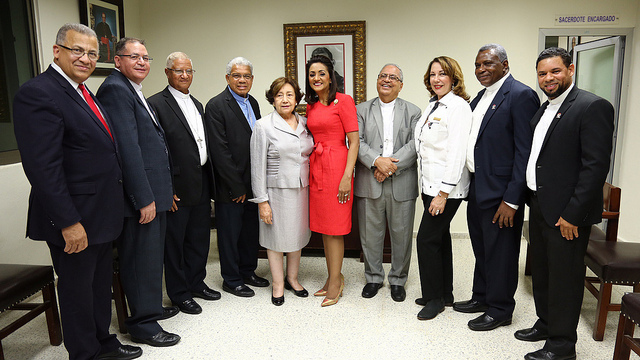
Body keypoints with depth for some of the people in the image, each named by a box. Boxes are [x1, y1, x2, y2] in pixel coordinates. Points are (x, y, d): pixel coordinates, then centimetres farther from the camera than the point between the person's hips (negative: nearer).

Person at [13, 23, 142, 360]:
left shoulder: (82, 93, 12)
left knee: (100, 283, 21)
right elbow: (43, 167, -23)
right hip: (75, 220, -9)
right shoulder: (38, 93, -17)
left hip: (100, 216, 9)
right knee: (77, 288, 9)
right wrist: (68, 223, -23)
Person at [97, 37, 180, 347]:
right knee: (141, 257, 1)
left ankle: (151, 307, 36)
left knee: (152, 254, 20)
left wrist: (163, 192, 16)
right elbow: (128, 148, -21)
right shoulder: (115, 89, -14)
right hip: (139, 194, -10)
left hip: (152, 193, 10)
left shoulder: (134, 91, 18)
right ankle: (143, 325, 16)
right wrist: (144, 198, -22)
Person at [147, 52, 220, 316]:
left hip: (201, 184, 8)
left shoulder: (197, 104, 15)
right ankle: (179, 293, 21)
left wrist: (210, 181, 13)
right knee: (175, 241, 6)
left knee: (200, 238, 17)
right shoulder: (156, 104, -9)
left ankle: (196, 283, 34)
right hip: (178, 187, -7)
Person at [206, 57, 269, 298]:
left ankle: (247, 272, 35)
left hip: (252, 184, 7)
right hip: (230, 187, -7)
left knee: (251, 230, 17)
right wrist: (236, 187, -16)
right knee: (230, 233, 7)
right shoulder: (216, 106, -12)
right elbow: (220, 151, -17)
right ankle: (231, 280, 24)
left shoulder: (253, 103, 11)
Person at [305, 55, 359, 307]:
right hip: (316, 167, 7)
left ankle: (335, 281, 13)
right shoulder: (310, 106, 13)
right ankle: (333, 278, 25)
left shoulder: (343, 101, -7)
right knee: (323, 226, 12)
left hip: (336, 166, -7)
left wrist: (347, 176, -18)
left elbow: (354, 141, -11)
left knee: (334, 227, 0)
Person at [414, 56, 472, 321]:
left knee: (427, 239, -5)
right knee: (440, 238, 16)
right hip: (430, 185, 9)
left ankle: (434, 298, 13)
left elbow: (457, 152, -19)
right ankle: (444, 293, 30)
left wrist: (443, 193, -22)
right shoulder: (432, 105, 14)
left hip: (447, 188, -9)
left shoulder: (458, 106, -13)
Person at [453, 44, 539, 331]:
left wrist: (511, 200, -20)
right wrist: (470, 185, 8)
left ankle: (499, 310, 23)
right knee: (481, 249, 20)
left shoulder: (521, 95, -13)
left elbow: (525, 152, -18)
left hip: (500, 191, -8)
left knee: (500, 252, 6)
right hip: (477, 188, 8)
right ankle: (482, 297, 38)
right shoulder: (480, 97, 13)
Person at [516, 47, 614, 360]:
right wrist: (533, 200, 11)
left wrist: (573, 214, -20)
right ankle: (546, 325, 38)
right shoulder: (543, 110, 13)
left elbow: (596, 166, -19)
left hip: (566, 213, -8)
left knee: (564, 277, 4)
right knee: (541, 272, 20)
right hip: (539, 206, 8)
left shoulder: (593, 107, -13)